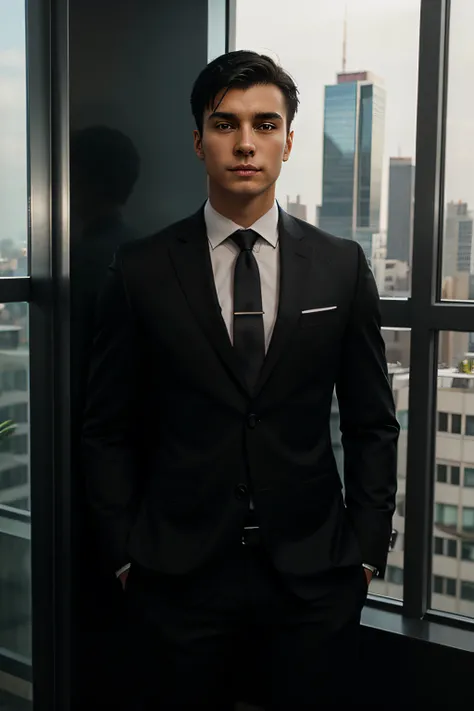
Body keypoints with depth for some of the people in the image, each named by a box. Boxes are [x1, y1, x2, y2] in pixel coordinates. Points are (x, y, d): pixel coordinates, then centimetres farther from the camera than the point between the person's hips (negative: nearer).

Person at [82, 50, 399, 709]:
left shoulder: (342, 267, 1)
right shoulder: (141, 271, -2)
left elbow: (372, 424, 5)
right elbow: (107, 429, 2)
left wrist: (366, 551, 1)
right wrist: (125, 555, -1)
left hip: (313, 578, 1)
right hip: (176, 578, 0)